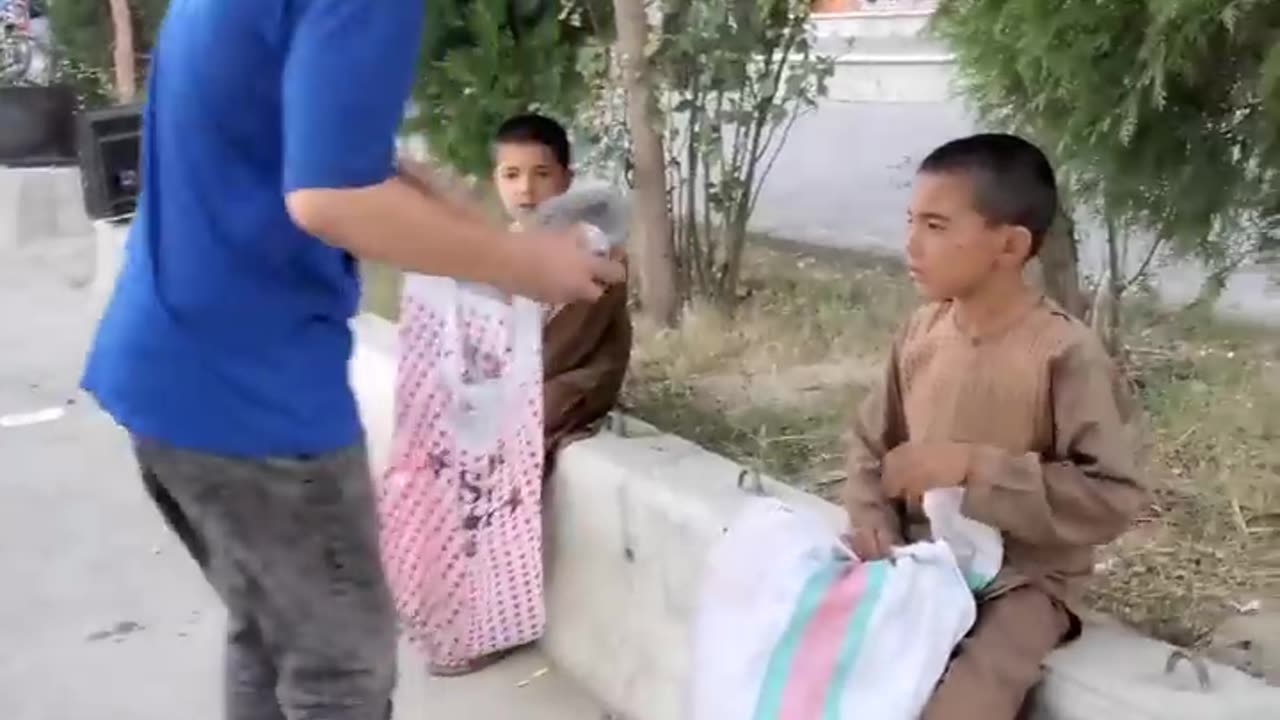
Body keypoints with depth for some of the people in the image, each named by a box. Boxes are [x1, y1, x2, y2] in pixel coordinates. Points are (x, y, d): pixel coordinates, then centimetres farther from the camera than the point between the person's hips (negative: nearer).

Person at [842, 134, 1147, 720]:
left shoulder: (1065, 353, -17)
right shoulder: (922, 332, 0)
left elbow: (1112, 497, -19)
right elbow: (871, 444, 10)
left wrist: (973, 468, -24)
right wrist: (872, 519, -10)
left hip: (1019, 583, -5)